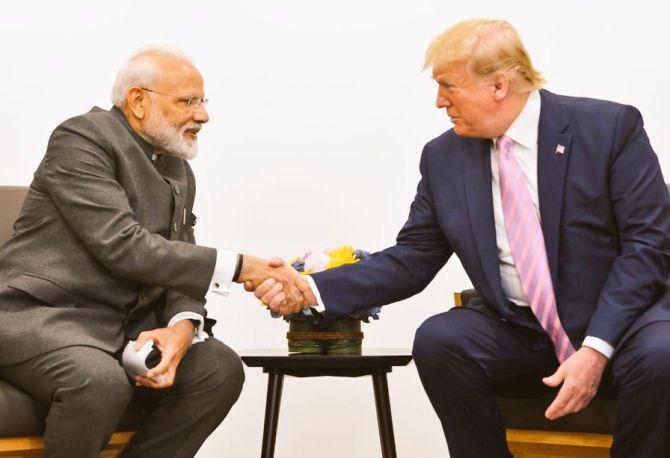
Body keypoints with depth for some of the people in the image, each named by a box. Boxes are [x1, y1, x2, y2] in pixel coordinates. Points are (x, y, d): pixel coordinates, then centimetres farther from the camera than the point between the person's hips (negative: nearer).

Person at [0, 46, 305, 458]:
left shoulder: (180, 173, 13)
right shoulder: (81, 138, -11)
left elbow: (178, 269, 7)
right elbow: (123, 247, -22)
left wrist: (182, 326, -17)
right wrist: (235, 267, -21)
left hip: (123, 324, 7)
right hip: (40, 313, -7)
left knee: (220, 369, -15)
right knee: (101, 381, -36)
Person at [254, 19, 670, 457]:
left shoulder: (610, 127, -9)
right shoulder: (444, 157, 1)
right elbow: (411, 260, 4)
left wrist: (596, 347, -23)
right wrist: (314, 290, -10)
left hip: (620, 317, -2)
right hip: (518, 331, 3)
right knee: (437, 340, -25)